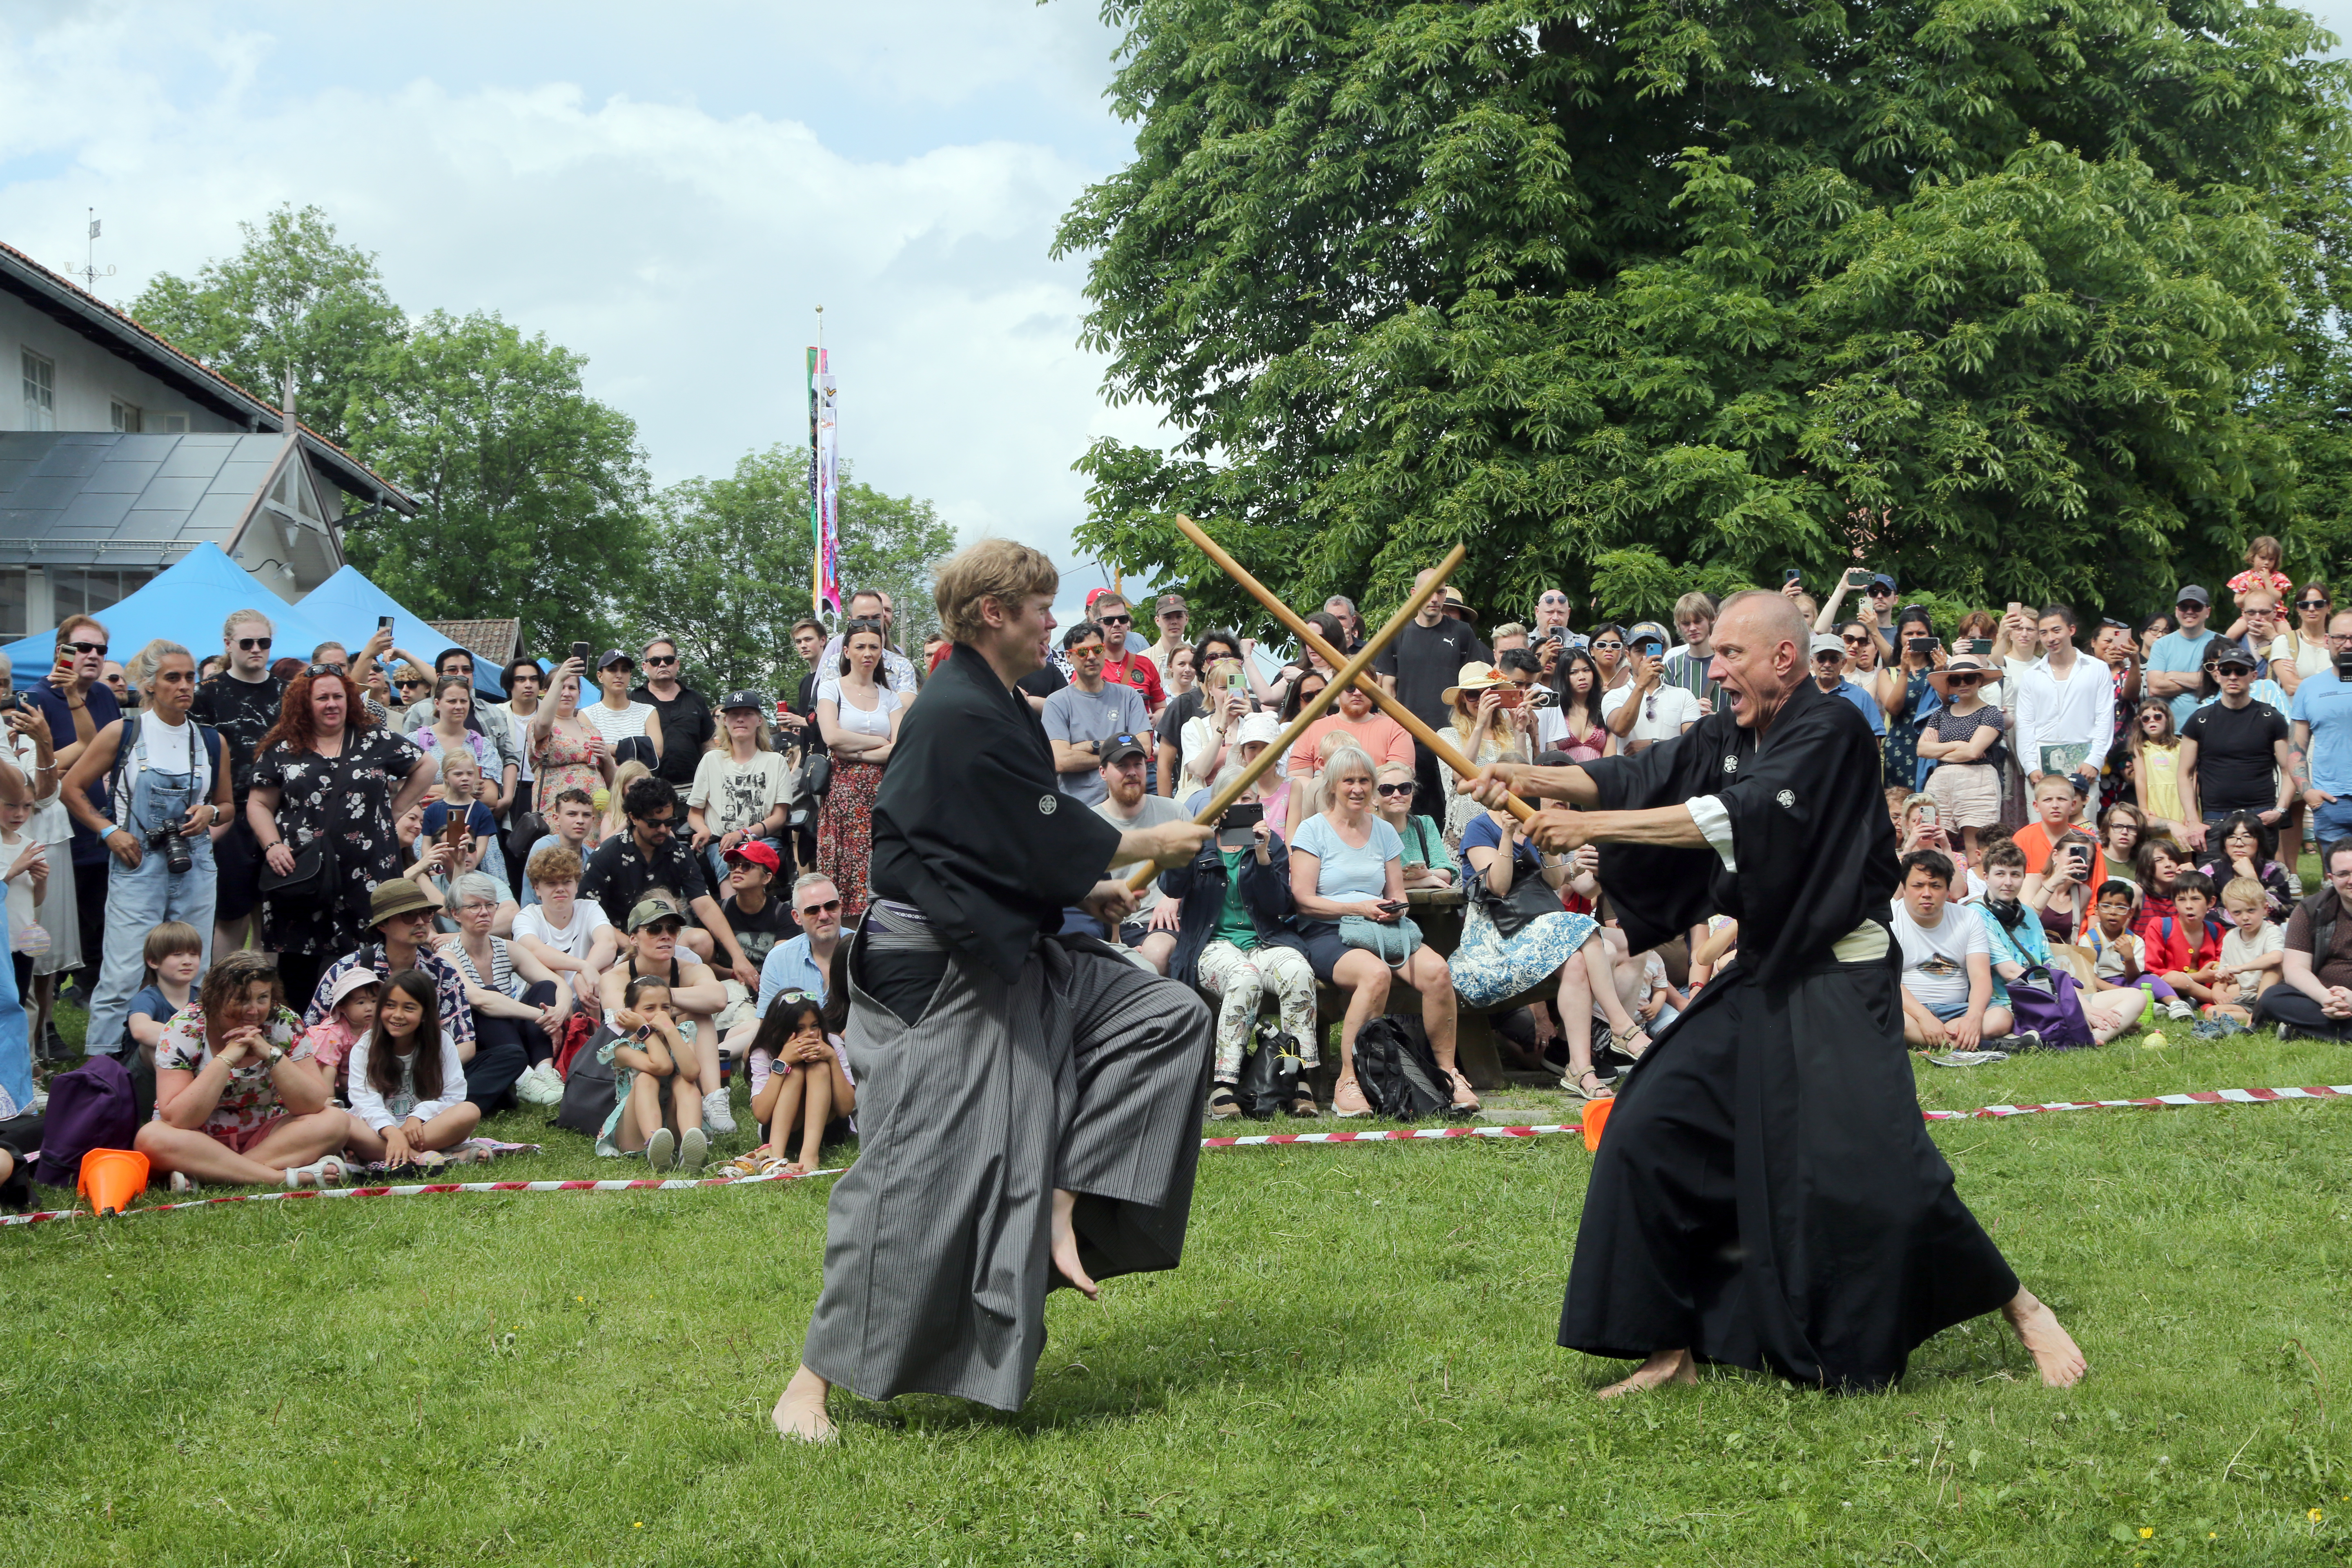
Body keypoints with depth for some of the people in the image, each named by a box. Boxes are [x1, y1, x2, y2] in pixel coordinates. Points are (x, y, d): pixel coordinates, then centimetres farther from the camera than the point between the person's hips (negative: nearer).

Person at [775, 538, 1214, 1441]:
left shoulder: (988, 707, 12)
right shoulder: (965, 719, -20)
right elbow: (1051, 842, -19)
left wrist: (1083, 891, 12)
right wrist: (1153, 846, -4)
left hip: (1003, 956, 10)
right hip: (938, 974, -10)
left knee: (1169, 1019, 7)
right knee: (914, 1172, -9)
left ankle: (1065, 1206, 1)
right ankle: (813, 1381, 1)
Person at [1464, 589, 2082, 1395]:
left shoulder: (1832, 731, -16)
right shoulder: (1727, 736, 9)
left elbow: (1743, 816, -25)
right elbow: (1640, 777, 6)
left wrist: (1593, 827, -26)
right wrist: (1534, 778, -12)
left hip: (1837, 990, -8)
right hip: (1761, 978, 8)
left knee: (1870, 1170, -18)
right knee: (1651, 1132, 3)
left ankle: (2019, 1307, 4)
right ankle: (1673, 1351, 13)